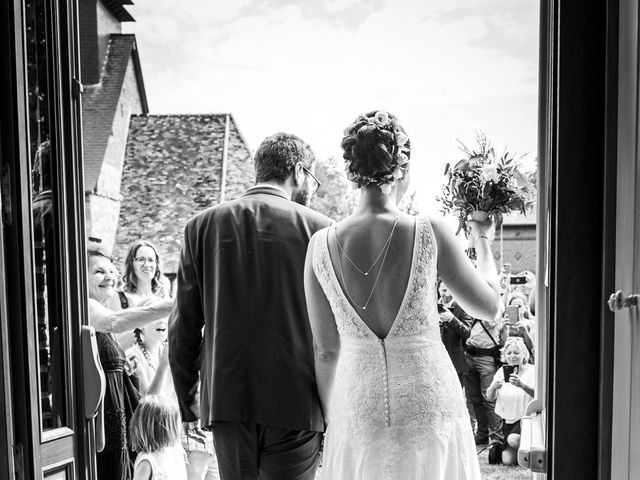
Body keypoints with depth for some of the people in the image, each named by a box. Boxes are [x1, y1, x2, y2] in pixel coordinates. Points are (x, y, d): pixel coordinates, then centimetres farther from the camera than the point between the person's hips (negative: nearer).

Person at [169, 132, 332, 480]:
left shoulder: (202, 225, 2)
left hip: (225, 400, 3)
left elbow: (183, 327, 3)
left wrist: (186, 404, 12)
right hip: (296, 403, -2)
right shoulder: (317, 227, -5)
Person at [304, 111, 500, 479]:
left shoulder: (321, 245, -8)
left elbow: (326, 351, 0)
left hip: (358, 410, 2)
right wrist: (483, 238, 15)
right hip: (429, 410, -1)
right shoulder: (430, 234, -14)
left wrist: (330, 419, 14)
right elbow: (489, 306, 1)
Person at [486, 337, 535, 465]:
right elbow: (489, 398, -1)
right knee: (507, 460, -7)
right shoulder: (502, 371, 4)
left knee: (513, 439, -31)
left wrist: (522, 385, -41)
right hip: (508, 420, 4)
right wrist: (493, 387, -24)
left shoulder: (532, 371, -8)